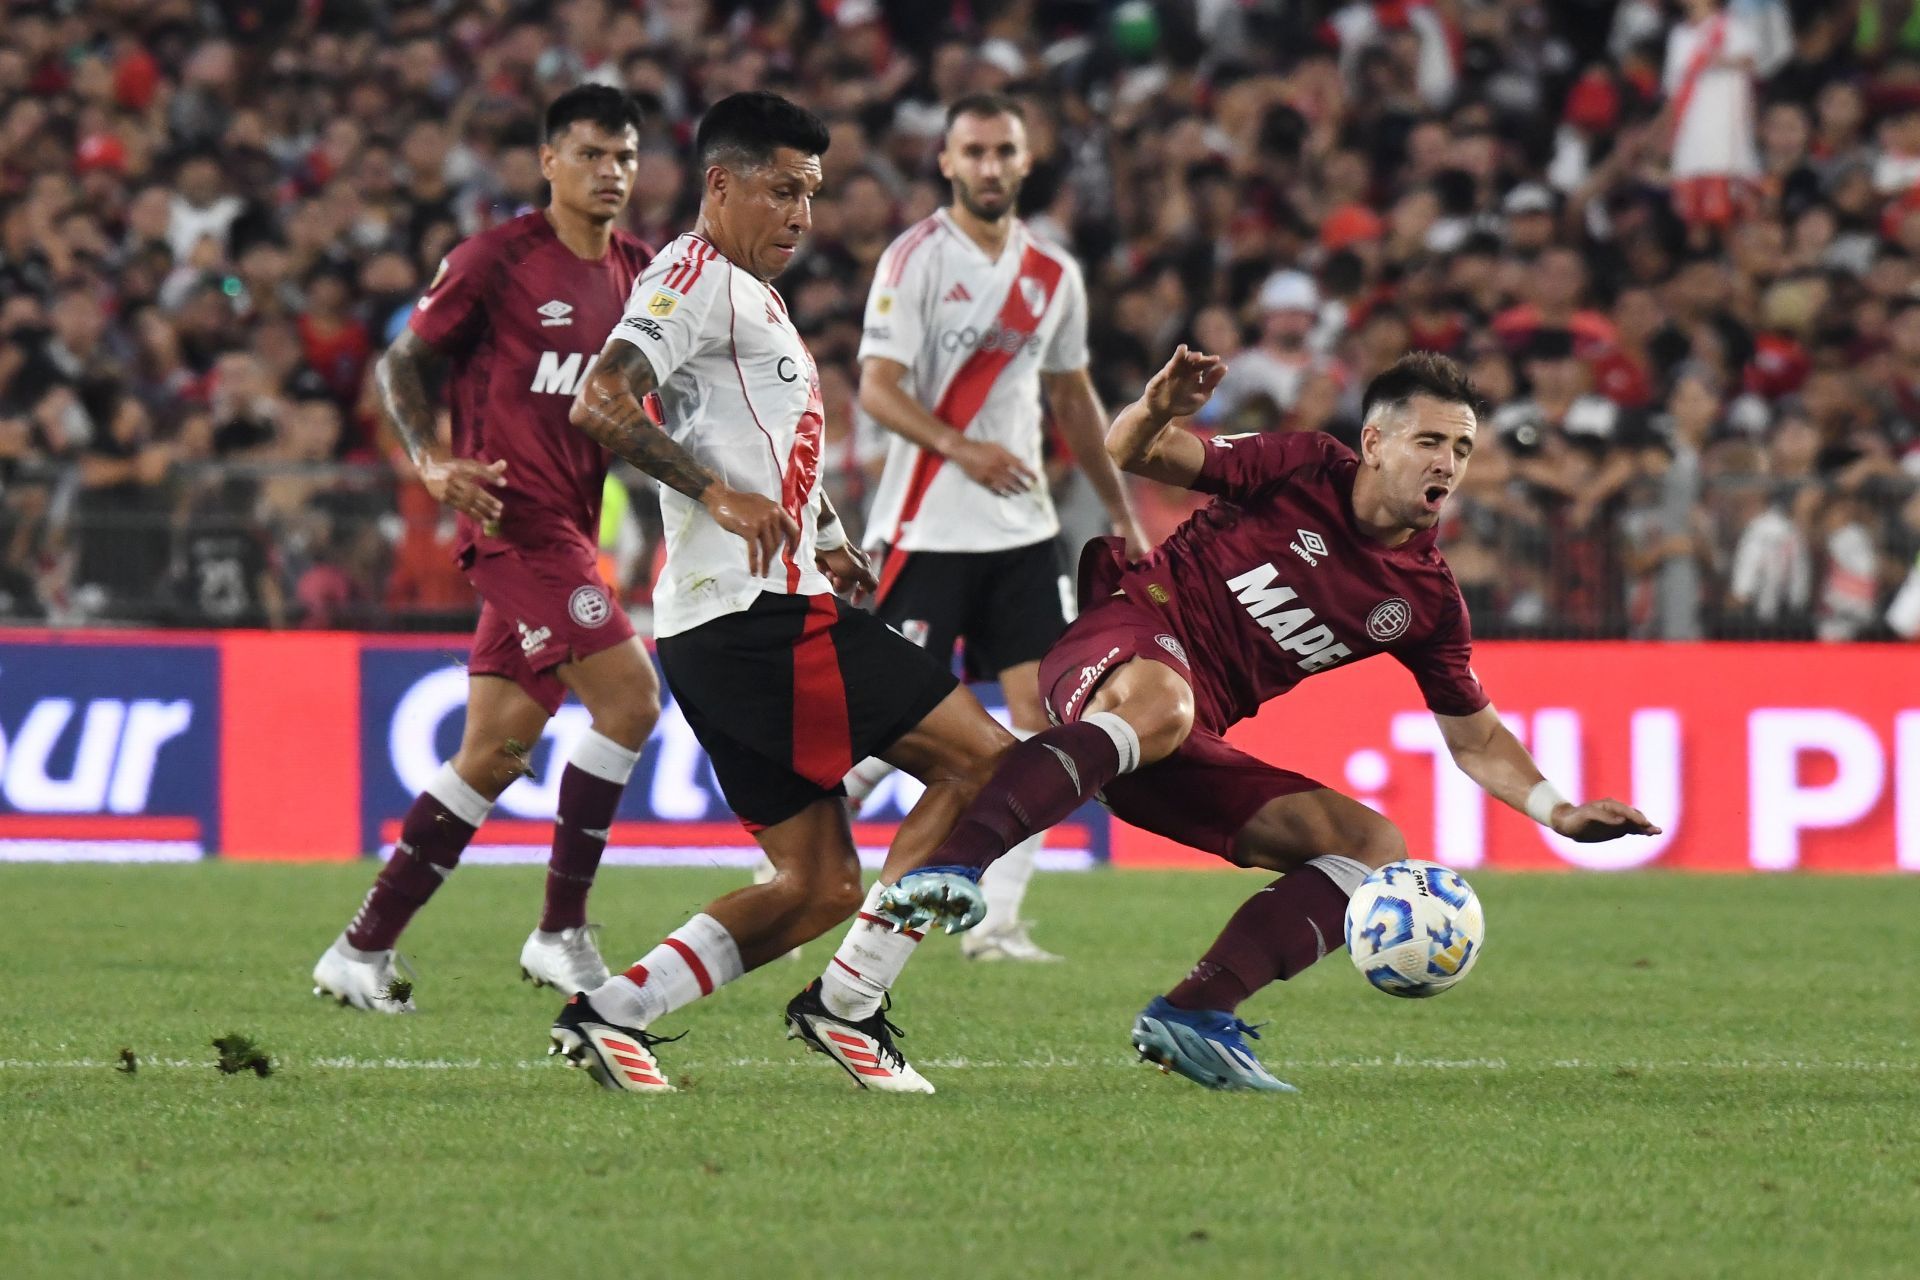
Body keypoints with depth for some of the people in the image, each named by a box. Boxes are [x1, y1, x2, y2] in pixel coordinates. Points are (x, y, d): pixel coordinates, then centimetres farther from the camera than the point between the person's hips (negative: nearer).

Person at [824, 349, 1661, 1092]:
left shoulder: (1426, 599, 13)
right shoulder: (1303, 471, 0)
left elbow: (1474, 736, 21)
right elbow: (1133, 458, -1)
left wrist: (1558, 811, 5)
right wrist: (1158, 410, -24)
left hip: (1186, 753, 7)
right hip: (1126, 637, -7)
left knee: (1373, 846, -4)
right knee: (1157, 706, -42)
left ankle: (1195, 1014, -16)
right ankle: (948, 872, -59)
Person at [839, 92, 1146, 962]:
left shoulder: (1053, 274, 11)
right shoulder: (916, 259, -7)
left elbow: (1073, 399, 23)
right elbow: (877, 389, -14)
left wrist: (1121, 513, 21)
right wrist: (962, 448, -30)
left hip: (1023, 530, 6)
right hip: (927, 527, -6)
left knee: (1039, 714, -3)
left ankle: (995, 921, 2)